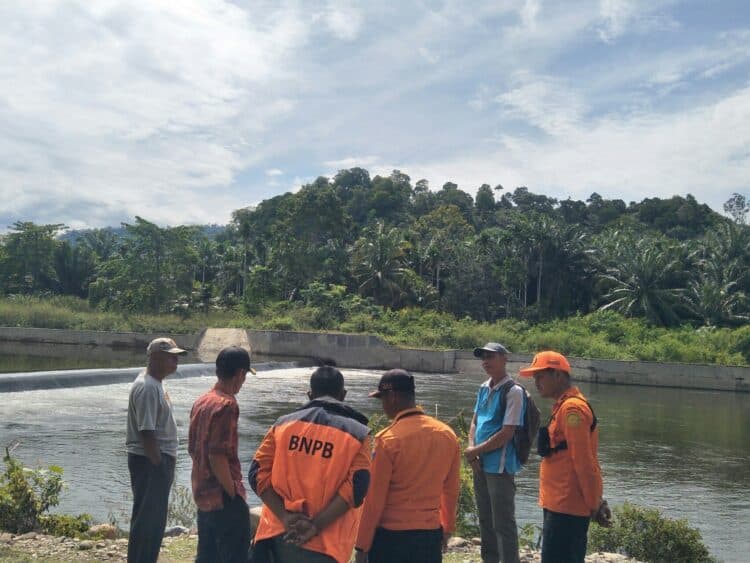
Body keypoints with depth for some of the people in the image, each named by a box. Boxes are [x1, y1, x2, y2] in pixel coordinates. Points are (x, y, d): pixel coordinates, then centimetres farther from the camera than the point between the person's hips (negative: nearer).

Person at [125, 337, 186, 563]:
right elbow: (146, 433, -23)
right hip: (149, 461, -10)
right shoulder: (147, 387, -20)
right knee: (147, 519, -3)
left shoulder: (155, 383, 13)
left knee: (154, 518, 17)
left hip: (157, 459, 10)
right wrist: (159, 465, -21)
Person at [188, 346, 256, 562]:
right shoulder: (227, 405, -18)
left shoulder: (201, 402, 9)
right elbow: (217, 455, -23)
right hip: (224, 498, -9)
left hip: (203, 494, 9)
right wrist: (233, 493, -15)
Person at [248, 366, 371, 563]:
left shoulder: (284, 424, 4)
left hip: (279, 534, 3)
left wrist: (285, 517, -9)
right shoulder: (357, 434, -3)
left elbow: (258, 474, -3)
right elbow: (354, 489, -15)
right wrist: (316, 526, -15)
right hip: (324, 543, -3)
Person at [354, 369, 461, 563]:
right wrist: (447, 528, 22)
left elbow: (374, 498, -12)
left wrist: (362, 546, -4)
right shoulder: (447, 435, 1)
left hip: (391, 537, -5)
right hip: (431, 535, 5)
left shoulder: (388, 439, -15)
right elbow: (451, 489, 10)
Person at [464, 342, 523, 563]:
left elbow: (507, 433, -18)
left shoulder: (513, 391, -14)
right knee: (485, 519, 17)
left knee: (503, 522, -2)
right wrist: (471, 448, -3)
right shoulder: (483, 389, 10)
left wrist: (475, 451, -11)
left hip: (500, 466, -8)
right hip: (481, 464, 8)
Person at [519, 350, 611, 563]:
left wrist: (594, 504, -15)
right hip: (562, 504, 10)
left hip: (566, 507, -10)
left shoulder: (571, 408, -16)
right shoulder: (564, 406, 16)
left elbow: (584, 461, -18)